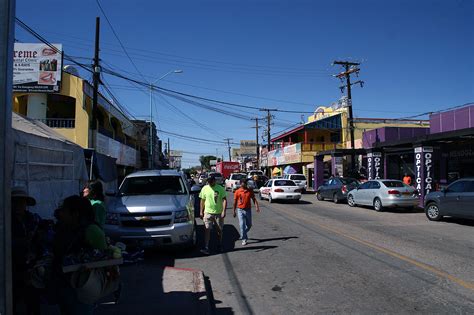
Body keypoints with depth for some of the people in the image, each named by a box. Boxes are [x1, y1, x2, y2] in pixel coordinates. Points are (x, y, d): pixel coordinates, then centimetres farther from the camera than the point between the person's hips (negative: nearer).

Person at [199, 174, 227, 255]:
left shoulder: (220, 189, -6)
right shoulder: (204, 189, 2)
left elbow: (224, 200, -8)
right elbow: (202, 201, 9)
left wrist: (224, 211, -18)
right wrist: (201, 212, 6)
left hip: (218, 213, -1)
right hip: (208, 212, 1)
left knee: (220, 230, 11)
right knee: (207, 229, -9)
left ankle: (220, 245, 31)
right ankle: (206, 248, -11)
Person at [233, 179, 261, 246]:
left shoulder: (250, 191, 0)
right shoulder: (237, 192, -4)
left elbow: (254, 199, 0)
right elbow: (235, 202, 2)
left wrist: (257, 207, -16)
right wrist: (234, 211, 5)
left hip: (248, 210, 3)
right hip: (240, 210, -2)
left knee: (249, 225, 12)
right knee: (242, 225, -7)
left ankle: (243, 235, 37)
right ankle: (244, 239, 3)